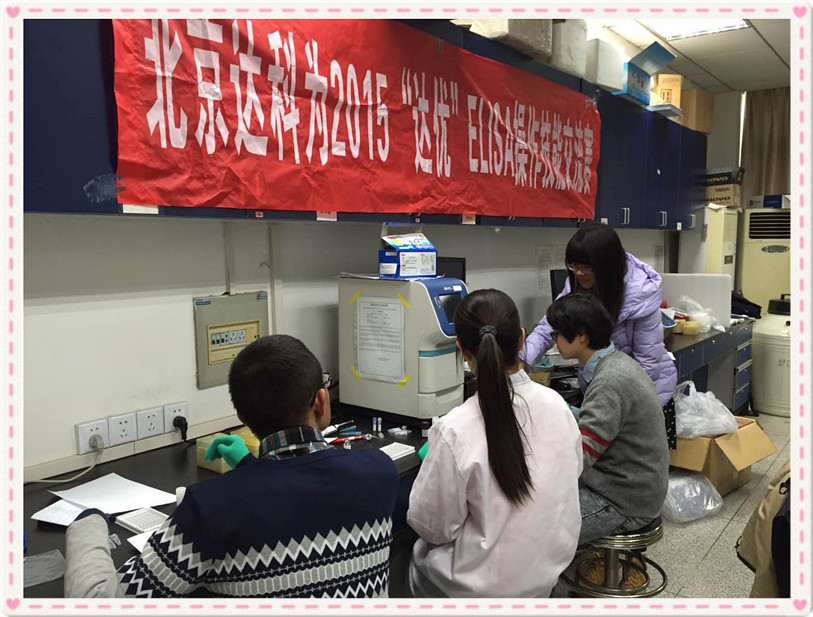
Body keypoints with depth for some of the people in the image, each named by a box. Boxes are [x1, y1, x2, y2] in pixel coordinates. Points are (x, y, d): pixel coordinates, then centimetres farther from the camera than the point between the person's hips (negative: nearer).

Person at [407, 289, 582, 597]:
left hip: (487, 584, -4)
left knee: (420, 554, 28)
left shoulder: (455, 430, -29)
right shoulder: (556, 404, -15)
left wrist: (432, 468, 0)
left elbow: (431, 525, -17)